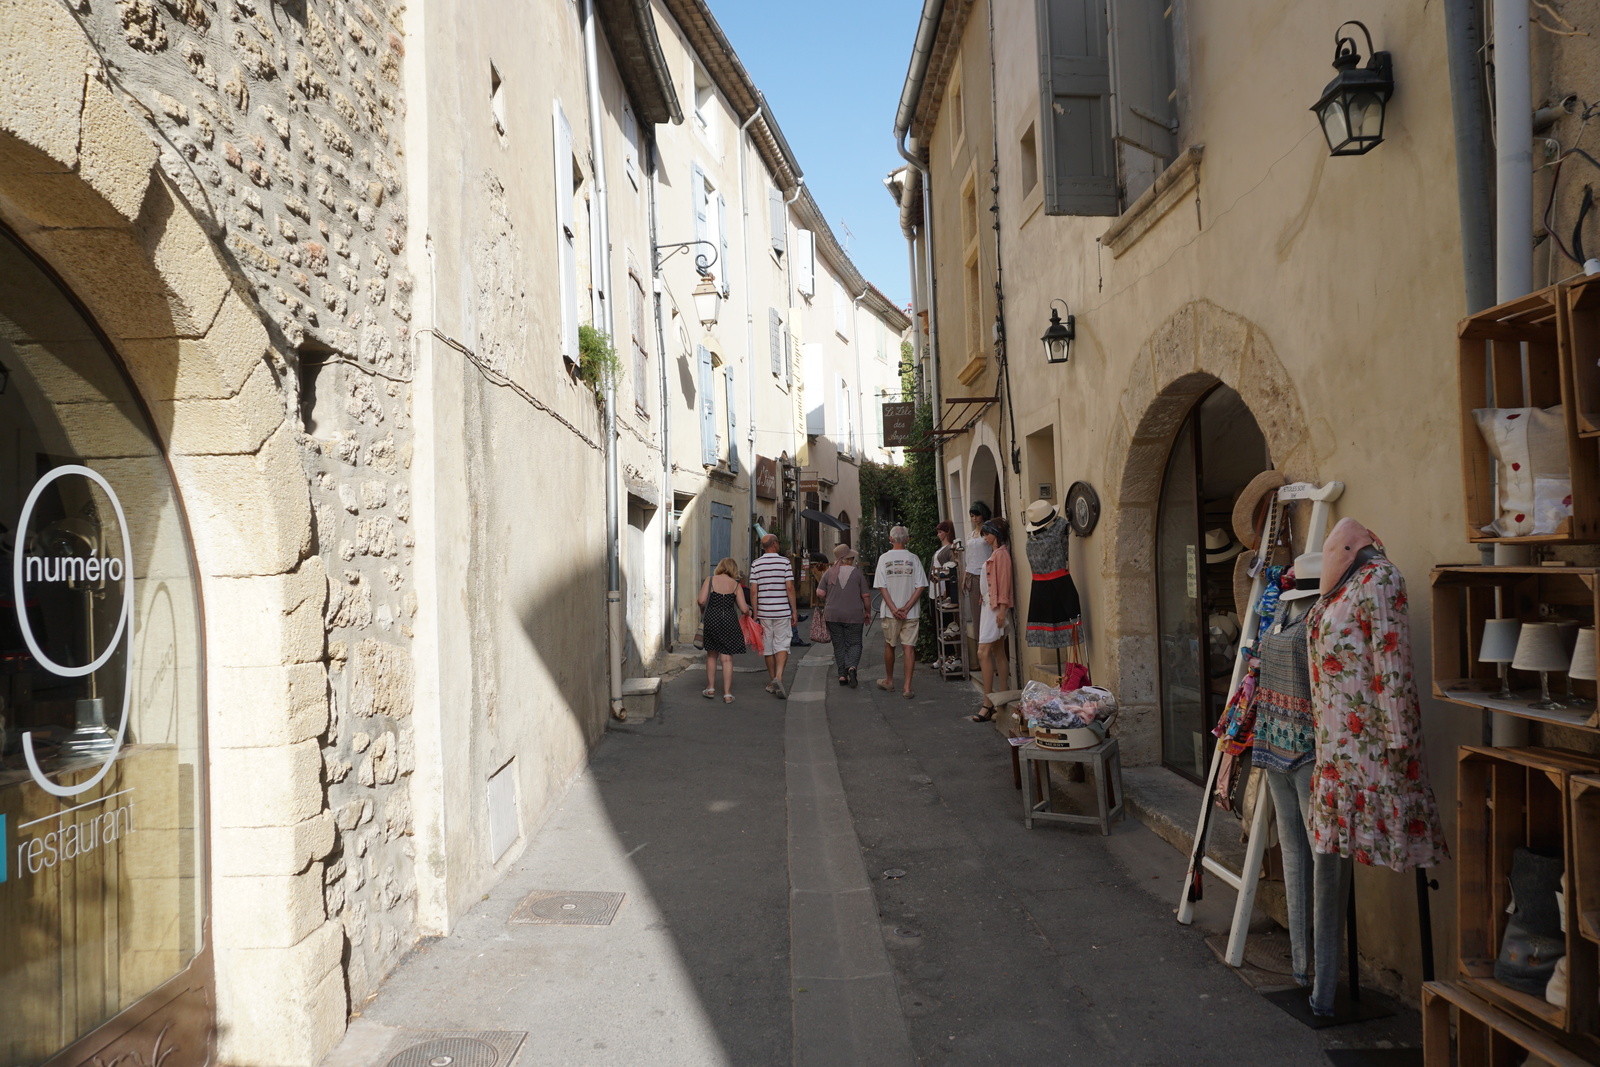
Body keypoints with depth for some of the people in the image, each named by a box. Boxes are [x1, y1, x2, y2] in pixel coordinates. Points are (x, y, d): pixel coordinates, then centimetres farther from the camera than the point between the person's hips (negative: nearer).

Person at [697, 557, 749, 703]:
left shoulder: (710, 581, 0)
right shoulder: (736, 585, 2)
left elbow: (702, 601, -11)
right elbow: (744, 609, -3)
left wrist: (703, 613, 9)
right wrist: (748, 612, 20)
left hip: (711, 620, 0)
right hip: (730, 621, 0)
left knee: (711, 655, 17)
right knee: (727, 658, 4)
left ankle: (711, 688, 21)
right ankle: (727, 694, 4)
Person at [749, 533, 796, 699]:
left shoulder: (756, 565, 2)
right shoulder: (785, 562, -4)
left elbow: (753, 590, -1)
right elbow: (790, 588, -7)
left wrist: (755, 614, 5)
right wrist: (794, 611, -1)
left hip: (764, 612, 2)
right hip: (782, 611, -2)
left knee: (768, 648, 10)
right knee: (782, 646, 1)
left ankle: (772, 683, 19)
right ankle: (778, 677, -20)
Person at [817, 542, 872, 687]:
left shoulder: (829, 573, 2)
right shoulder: (857, 572, -4)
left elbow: (820, 593, -2)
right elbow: (866, 595, -4)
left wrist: (825, 605, 17)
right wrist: (868, 612, 8)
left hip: (833, 615, 2)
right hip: (853, 615, -2)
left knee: (839, 646, 10)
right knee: (854, 644, 6)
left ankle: (842, 675, 8)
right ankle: (852, 666, -19)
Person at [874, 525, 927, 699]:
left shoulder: (884, 558, -2)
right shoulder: (913, 559, -1)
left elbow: (881, 586, -6)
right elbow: (920, 586, -6)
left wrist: (893, 608, -8)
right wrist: (906, 608, -6)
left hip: (890, 612, 0)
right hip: (911, 612, 0)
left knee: (889, 645, 16)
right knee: (909, 647, 0)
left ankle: (889, 681, 31)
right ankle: (907, 688, -4)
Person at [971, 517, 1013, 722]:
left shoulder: (1001, 554, -11)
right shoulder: (994, 553, 17)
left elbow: (1004, 582, -17)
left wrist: (1001, 608, -21)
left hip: (996, 606, -10)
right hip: (988, 605, 10)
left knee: (983, 652, -13)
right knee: (998, 652, 9)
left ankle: (988, 704, -12)